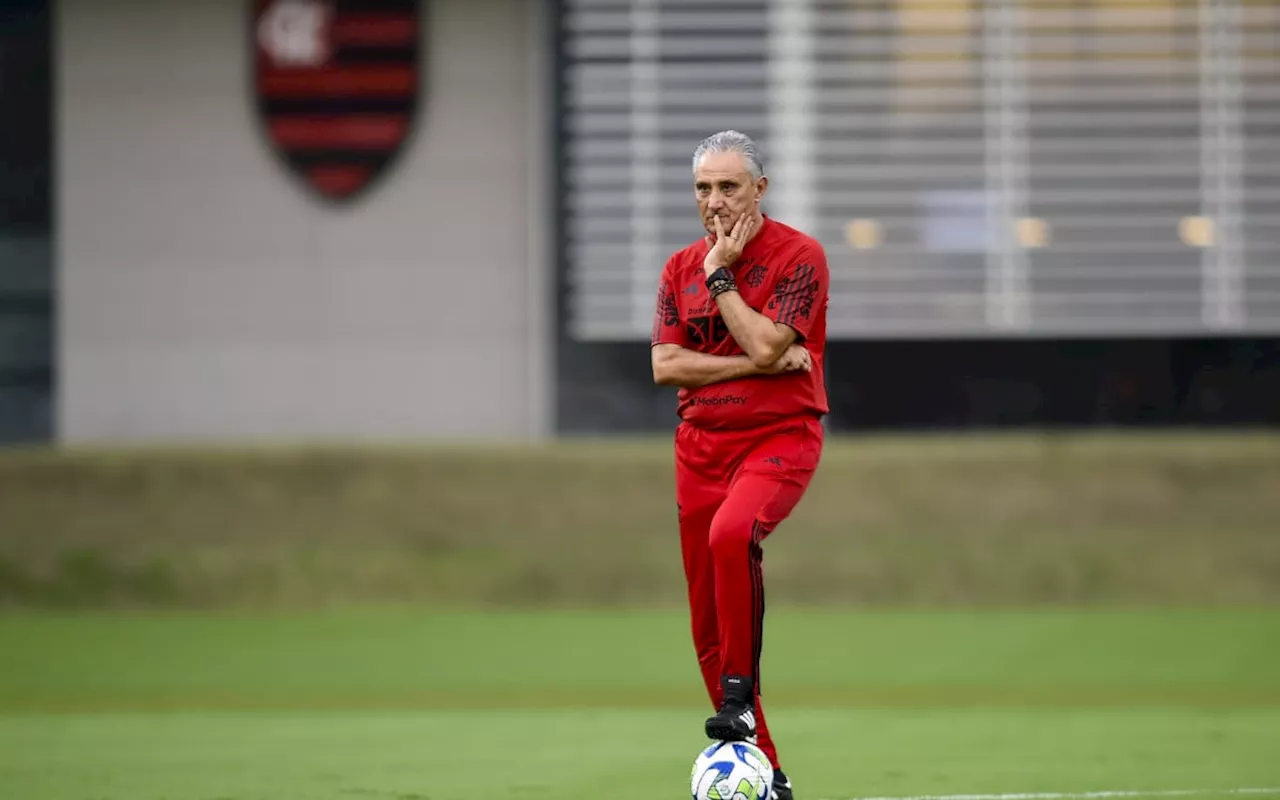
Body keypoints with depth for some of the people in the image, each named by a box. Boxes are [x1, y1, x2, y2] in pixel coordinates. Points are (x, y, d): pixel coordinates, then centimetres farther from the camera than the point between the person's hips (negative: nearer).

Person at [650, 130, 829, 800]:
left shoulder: (798, 256, -6)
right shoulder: (681, 268, 10)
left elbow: (765, 345, -18)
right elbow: (665, 365, -1)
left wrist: (719, 274, -10)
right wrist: (756, 365, -11)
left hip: (780, 437, -5)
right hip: (700, 444, 5)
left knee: (732, 533, -37)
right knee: (709, 628, 3)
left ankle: (739, 693, -24)